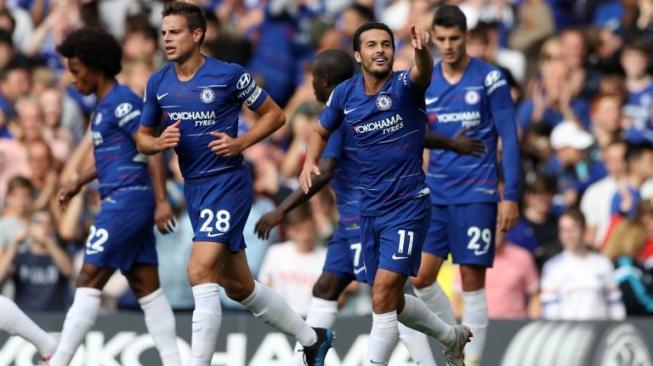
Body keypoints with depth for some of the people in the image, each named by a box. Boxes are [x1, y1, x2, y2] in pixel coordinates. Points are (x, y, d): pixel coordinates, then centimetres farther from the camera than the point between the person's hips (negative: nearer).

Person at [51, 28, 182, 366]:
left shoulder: (121, 102, -12)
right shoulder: (105, 104, 18)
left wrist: (161, 201, -22)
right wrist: (78, 183, 26)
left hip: (126, 199, -10)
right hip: (123, 201, 10)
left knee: (88, 282, -10)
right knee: (146, 288, 6)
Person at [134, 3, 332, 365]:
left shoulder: (229, 75, -11)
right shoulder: (158, 84, 4)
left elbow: (274, 114, -1)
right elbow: (143, 137, 14)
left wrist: (240, 143, -14)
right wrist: (159, 142, -9)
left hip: (228, 183, -7)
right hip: (194, 188, 7)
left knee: (200, 272, -20)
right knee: (238, 286, 14)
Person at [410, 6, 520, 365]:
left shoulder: (489, 79, -6)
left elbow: (509, 140, -5)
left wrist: (510, 196, -11)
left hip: (476, 195, -4)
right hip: (436, 194, 4)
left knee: (472, 281, -4)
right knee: (421, 276, -2)